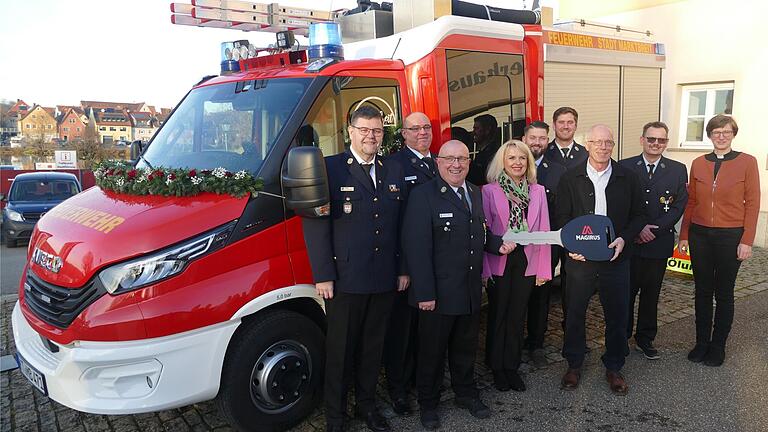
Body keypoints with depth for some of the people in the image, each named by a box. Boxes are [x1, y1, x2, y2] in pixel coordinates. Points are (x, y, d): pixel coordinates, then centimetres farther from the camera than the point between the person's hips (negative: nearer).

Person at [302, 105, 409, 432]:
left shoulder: (394, 172, 10)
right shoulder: (330, 168, -6)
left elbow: (401, 225, 12)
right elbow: (315, 224, -10)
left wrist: (403, 269, 9)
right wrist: (323, 275, -14)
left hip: (385, 280, 5)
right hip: (345, 279, -4)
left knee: (373, 346, 18)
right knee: (340, 350, 9)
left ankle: (367, 404, 36)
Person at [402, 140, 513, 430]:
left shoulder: (475, 193, 10)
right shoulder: (423, 195, -14)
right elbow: (417, 247, -18)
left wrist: (498, 244, 0)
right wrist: (424, 293, -21)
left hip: (472, 291, 6)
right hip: (439, 293, -6)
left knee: (466, 347, 21)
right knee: (432, 351, 11)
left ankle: (466, 393, 41)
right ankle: (428, 403, 30)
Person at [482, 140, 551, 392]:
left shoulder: (537, 191, 5)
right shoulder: (489, 191, -5)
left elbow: (543, 231, 4)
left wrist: (543, 269, 1)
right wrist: (484, 269, -11)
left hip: (526, 263, 3)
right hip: (499, 262, -2)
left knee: (517, 317, 12)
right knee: (498, 316, 10)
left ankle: (512, 366, 27)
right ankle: (497, 368, 26)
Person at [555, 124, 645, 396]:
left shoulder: (628, 178, 2)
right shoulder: (570, 178, -1)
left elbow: (638, 216, 6)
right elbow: (562, 217, 1)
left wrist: (624, 238, -11)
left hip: (616, 258, 1)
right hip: (580, 258, 0)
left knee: (617, 315, 10)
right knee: (575, 313, 10)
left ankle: (613, 368, 30)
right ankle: (574, 365, 29)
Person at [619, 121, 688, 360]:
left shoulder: (678, 170, 5)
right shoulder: (624, 167, 0)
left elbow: (679, 206, -1)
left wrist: (653, 229, -12)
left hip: (659, 243, 2)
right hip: (629, 242, -1)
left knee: (651, 293, 12)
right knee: (626, 292, 6)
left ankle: (646, 338, 27)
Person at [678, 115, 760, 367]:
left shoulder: (747, 162, -4)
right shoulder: (698, 164, 4)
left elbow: (752, 204, -5)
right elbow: (690, 202, 8)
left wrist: (747, 241, -9)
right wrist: (684, 236, 6)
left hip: (730, 236, -2)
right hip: (700, 234, 3)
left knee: (723, 293, 8)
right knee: (702, 291, 10)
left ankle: (718, 346, 22)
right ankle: (701, 343, 23)